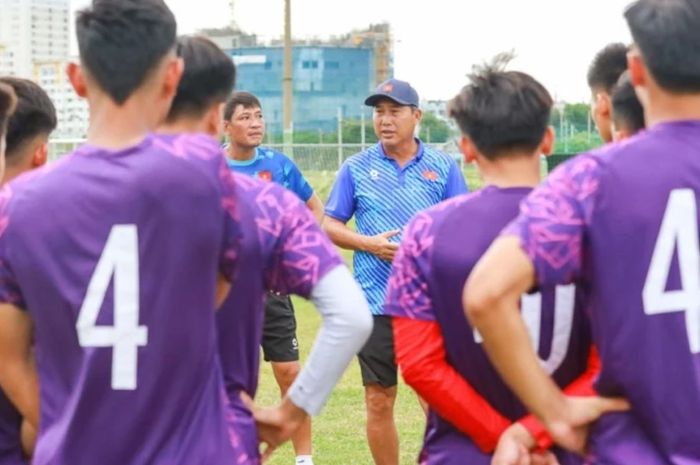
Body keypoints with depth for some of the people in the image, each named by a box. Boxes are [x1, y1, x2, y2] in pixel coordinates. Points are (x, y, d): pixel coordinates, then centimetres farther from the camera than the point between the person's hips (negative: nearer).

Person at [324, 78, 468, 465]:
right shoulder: (356, 168, 5)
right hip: (375, 301, 1)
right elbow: (329, 226, 8)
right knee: (379, 401, 5)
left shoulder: (443, 167, 4)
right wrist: (369, 243, -8)